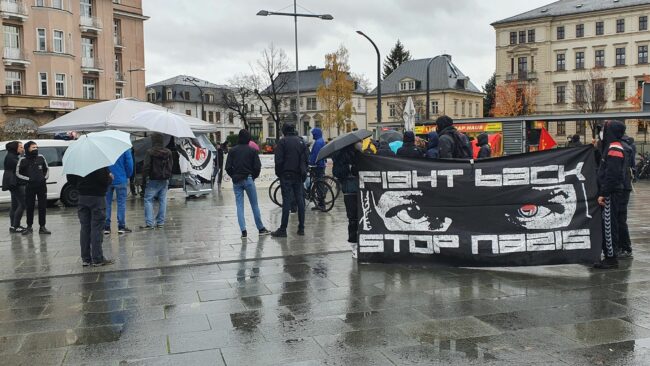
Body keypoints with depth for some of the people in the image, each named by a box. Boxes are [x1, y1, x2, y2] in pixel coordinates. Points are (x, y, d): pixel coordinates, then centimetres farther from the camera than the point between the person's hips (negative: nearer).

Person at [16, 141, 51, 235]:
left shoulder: (41, 158, 5)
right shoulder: (23, 160, -2)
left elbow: (46, 169, 18)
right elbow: (18, 173, 2)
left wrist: (45, 177, 2)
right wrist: (28, 179, -8)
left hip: (42, 186, 2)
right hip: (30, 186, -2)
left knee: (43, 206, 3)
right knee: (30, 207, 4)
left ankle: (42, 227, 11)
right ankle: (29, 227, 15)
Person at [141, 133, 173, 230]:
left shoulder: (150, 152, -11)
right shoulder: (168, 152, 6)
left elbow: (146, 167, -12)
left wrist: (144, 178, -3)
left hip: (153, 180, -5)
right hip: (165, 180, 5)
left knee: (148, 200, -1)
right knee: (162, 201, 8)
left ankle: (149, 223, -7)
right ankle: (160, 222, 12)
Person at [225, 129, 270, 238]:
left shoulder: (233, 150, 2)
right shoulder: (252, 150, -3)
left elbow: (228, 167, -1)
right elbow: (257, 167, -6)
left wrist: (234, 176, 12)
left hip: (236, 181, 2)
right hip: (248, 179, -2)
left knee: (239, 206, 4)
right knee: (254, 205, 7)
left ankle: (243, 231, -2)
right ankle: (261, 228, 12)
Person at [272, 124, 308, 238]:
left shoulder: (282, 142, -6)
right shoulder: (301, 141, 10)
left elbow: (279, 160, -10)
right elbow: (305, 160, 10)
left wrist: (278, 173, 2)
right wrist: (304, 173, 15)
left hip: (286, 176, -4)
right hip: (298, 177, 5)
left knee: (286, 201, -6)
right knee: (300, 201, 8)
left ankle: (283, 229, -5)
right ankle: (301, 228, 11)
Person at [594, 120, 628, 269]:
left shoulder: (614, 149, -15)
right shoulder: (611, 147, 17)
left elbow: (611, 174, -22)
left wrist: (603, 194, -21)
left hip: (611, 194, -10)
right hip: (611, 194, 10)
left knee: (609, 225, -6)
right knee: (608, 225, 14)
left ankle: (611, 258, 0)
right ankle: (609, 256, 21)